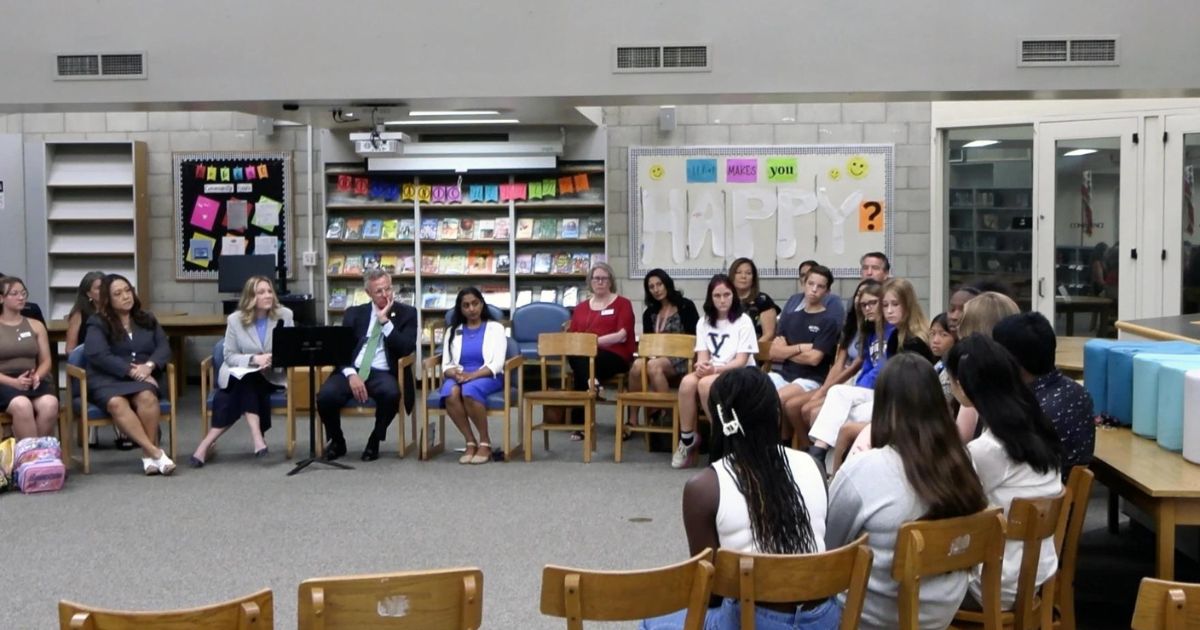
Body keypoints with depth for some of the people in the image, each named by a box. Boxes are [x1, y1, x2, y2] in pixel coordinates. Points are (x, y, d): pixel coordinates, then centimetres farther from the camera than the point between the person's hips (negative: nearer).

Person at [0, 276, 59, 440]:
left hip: (34, 381, 3)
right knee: (22, 405, -38)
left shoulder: (36, 326, 17)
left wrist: (37, 376, -9)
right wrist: (13, 382, -17)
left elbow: (45, 361, 13)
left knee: (50, 404, -34)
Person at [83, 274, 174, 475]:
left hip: (143, 378, 2)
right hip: (108, 379, -2)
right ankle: (155, 452, -39)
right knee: (116, 402, -37)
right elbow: (98, 355, -9)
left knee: (146, 396, -35)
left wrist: (149, 366, -14)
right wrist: (130, 371, -19)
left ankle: (148, 455, -28)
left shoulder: (147, 319, 20)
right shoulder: (97, 323, 7)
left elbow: (164, 347, 8)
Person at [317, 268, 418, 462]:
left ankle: (374, 442, -9)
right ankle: (337, 442, 3)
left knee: (391, 393, -37)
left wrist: (385, 320, -10)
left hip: (383, 373, -2)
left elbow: (406, 349, -7)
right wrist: (351, 374, -15)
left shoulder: (406, 313, 7)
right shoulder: (354, 313, 13)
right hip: (353, 370, 2)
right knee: (326, 395, -28)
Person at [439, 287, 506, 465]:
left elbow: (497, 364, -4)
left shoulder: (495, 327, 9)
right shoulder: (453, 331, 19)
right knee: (451, 393, -35)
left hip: (487, 377, -3)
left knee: (470, 391, -38)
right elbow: (446, 364, 10)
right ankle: (470, 442, -22)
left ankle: (485, 443, -22)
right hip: (459, 377, 3)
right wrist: (454, 373, -15)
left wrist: (472, 375, -20)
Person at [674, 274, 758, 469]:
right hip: (710, 373, 4)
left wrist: (715, 369, -26)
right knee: (687, 382, -31)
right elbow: (702, 357, 4)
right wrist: (701, 366, -21)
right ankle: (687, 440, -19)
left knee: (705, 384, -36)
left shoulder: (743, 321, -3)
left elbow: (742, 360, -10)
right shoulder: (704, 323, 12)